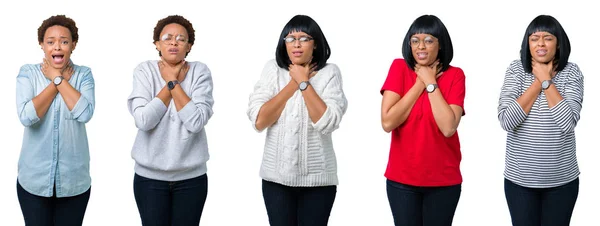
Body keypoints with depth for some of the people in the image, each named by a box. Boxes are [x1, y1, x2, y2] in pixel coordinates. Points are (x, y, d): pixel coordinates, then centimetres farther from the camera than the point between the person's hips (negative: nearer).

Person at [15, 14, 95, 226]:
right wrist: (58, 82, -12)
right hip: (34, 179, 0)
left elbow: (85, 113, -18)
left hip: (74, 179, 1)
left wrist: (58, 79, -12)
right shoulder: (28, 73, -2)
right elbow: (26, 116, -18)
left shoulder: (83, 74, 0)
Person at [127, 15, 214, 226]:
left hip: (191, 176, 0)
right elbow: (143, 120, -17)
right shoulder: (144, 70, -3)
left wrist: (173, 82, -14)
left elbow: (196, 122, -17)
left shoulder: (200, 72, -4)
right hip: (149, 176, 0)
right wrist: (171, 83, -13)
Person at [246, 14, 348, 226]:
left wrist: (304, 82, -12)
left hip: (317, 178, -1)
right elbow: (258, 121, -9)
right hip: (276, 176, 1)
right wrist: (293, 83, -9)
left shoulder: (329, 73, -3)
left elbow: (327, 123, -17)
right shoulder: (272, 69, 2)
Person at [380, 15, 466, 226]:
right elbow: (387, 122, -15)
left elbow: (448, 127, -18)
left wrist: (430, 83, -14)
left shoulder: (454, 75, -4)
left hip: (444, 179, 0)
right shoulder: (399, 68, -4)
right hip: (402, 178, 0)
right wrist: (420, 83, -13)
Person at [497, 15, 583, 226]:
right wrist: (538, 82, -14)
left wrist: (546, 80, -15)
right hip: (519, 178, 0)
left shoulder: (571, 73, -4)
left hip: (561, 179, 0)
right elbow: (506, 121, -15)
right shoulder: (516, 70, -3)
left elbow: (568, 123, -17)